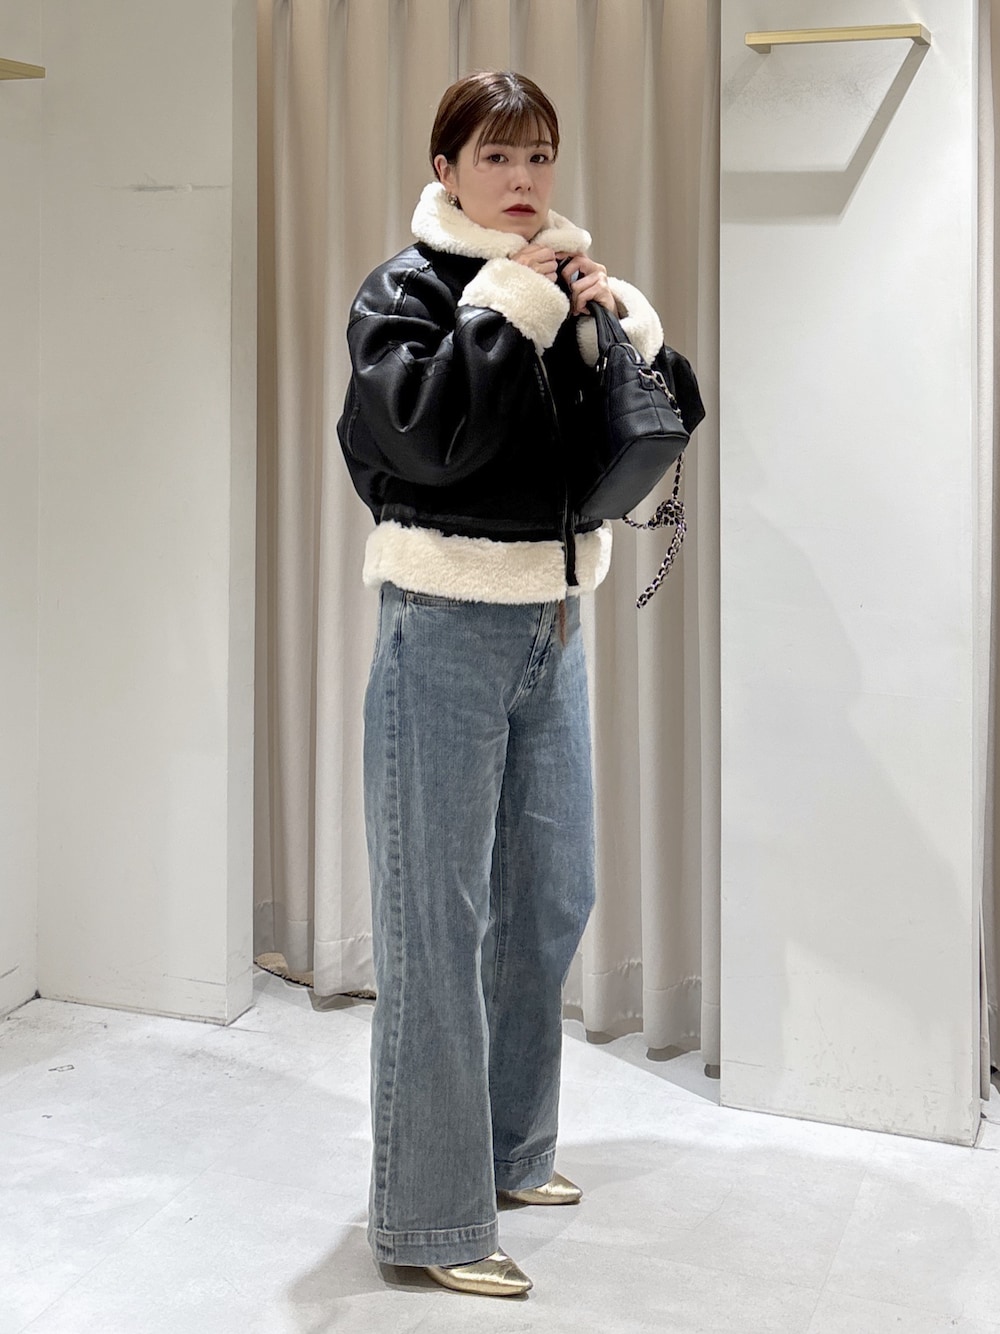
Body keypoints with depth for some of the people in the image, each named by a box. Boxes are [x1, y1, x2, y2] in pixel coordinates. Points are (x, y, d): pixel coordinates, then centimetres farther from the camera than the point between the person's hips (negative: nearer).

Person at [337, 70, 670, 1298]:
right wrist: (516, 305, -19)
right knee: (439, 921, -4)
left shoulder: (563, 278, 10)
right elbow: (431, 431, -25)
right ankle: (428, 1217, 6)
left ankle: (508, 1151, 32)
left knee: (553, 901, 14)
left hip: (552, 629, 7)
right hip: (449, 632, -7)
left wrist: (617, 322, -7)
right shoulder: (406, 290, -8)